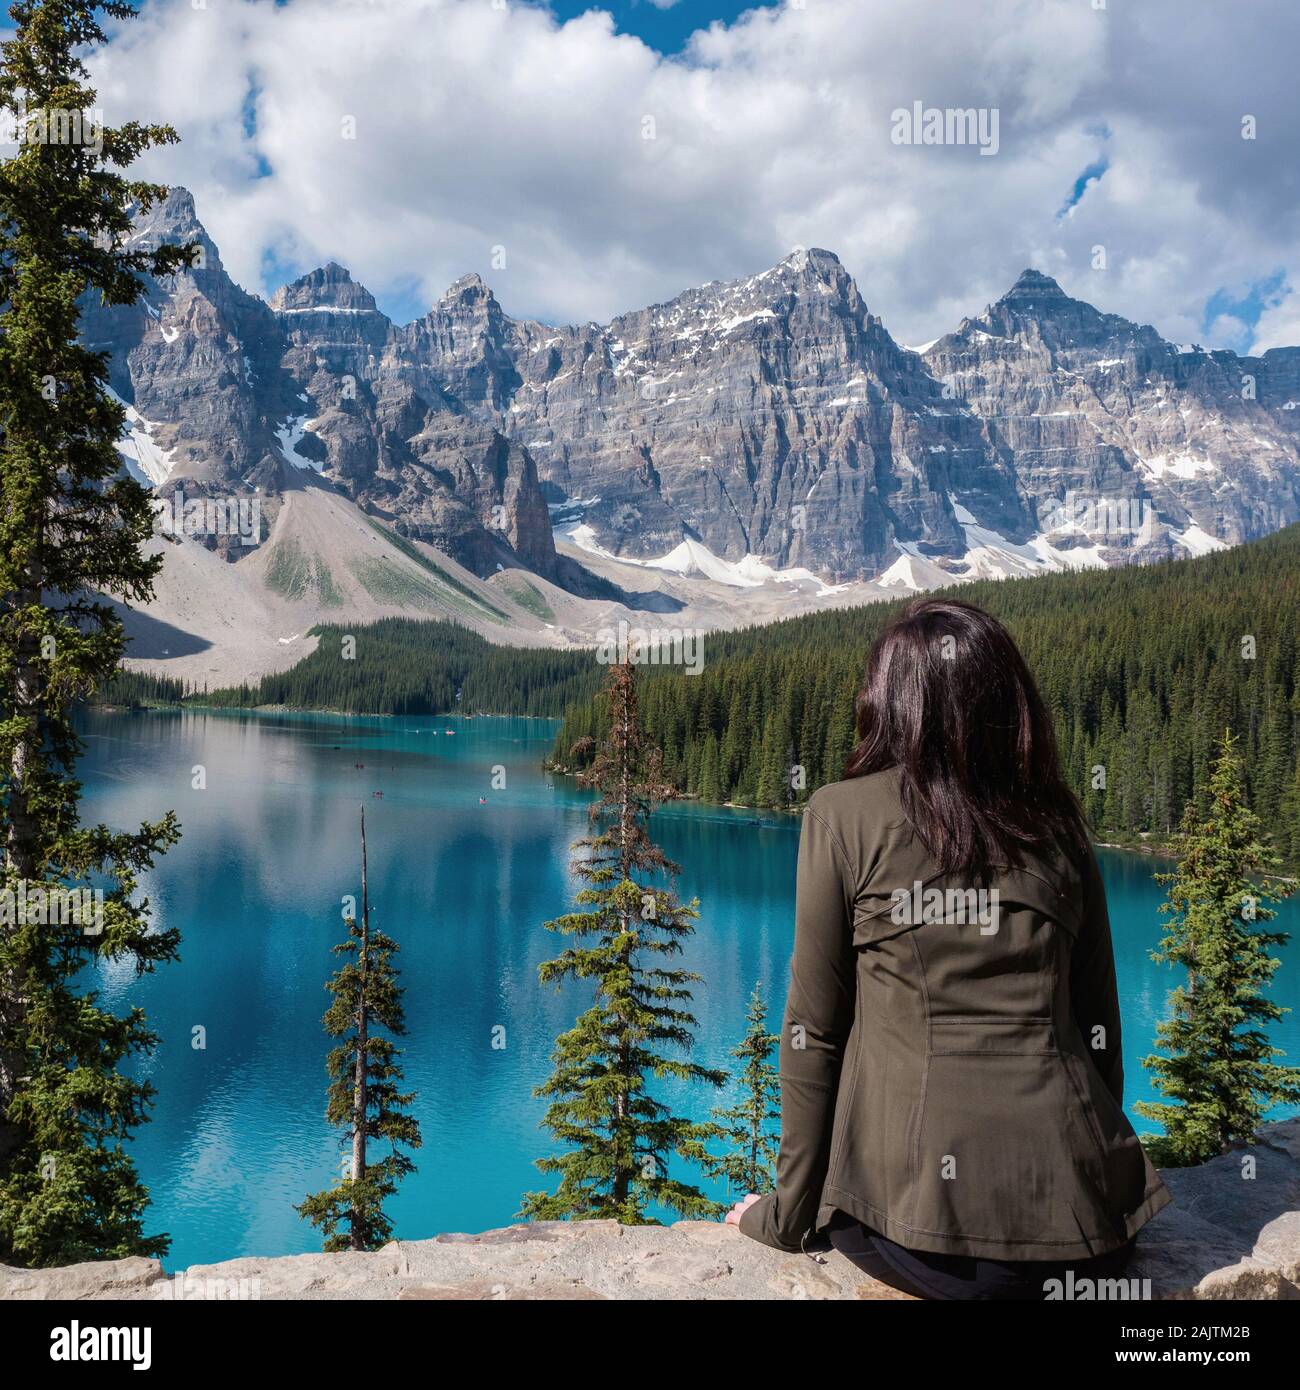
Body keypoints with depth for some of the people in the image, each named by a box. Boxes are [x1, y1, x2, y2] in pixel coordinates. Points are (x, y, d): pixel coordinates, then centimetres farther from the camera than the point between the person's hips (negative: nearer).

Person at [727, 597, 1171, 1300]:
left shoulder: (843, 813, -4)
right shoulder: (1058, 825, 7)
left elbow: (813, 1029, -2)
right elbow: (1097, 1024, 12)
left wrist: (790, 1213, 8)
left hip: (918, 1222, -3)